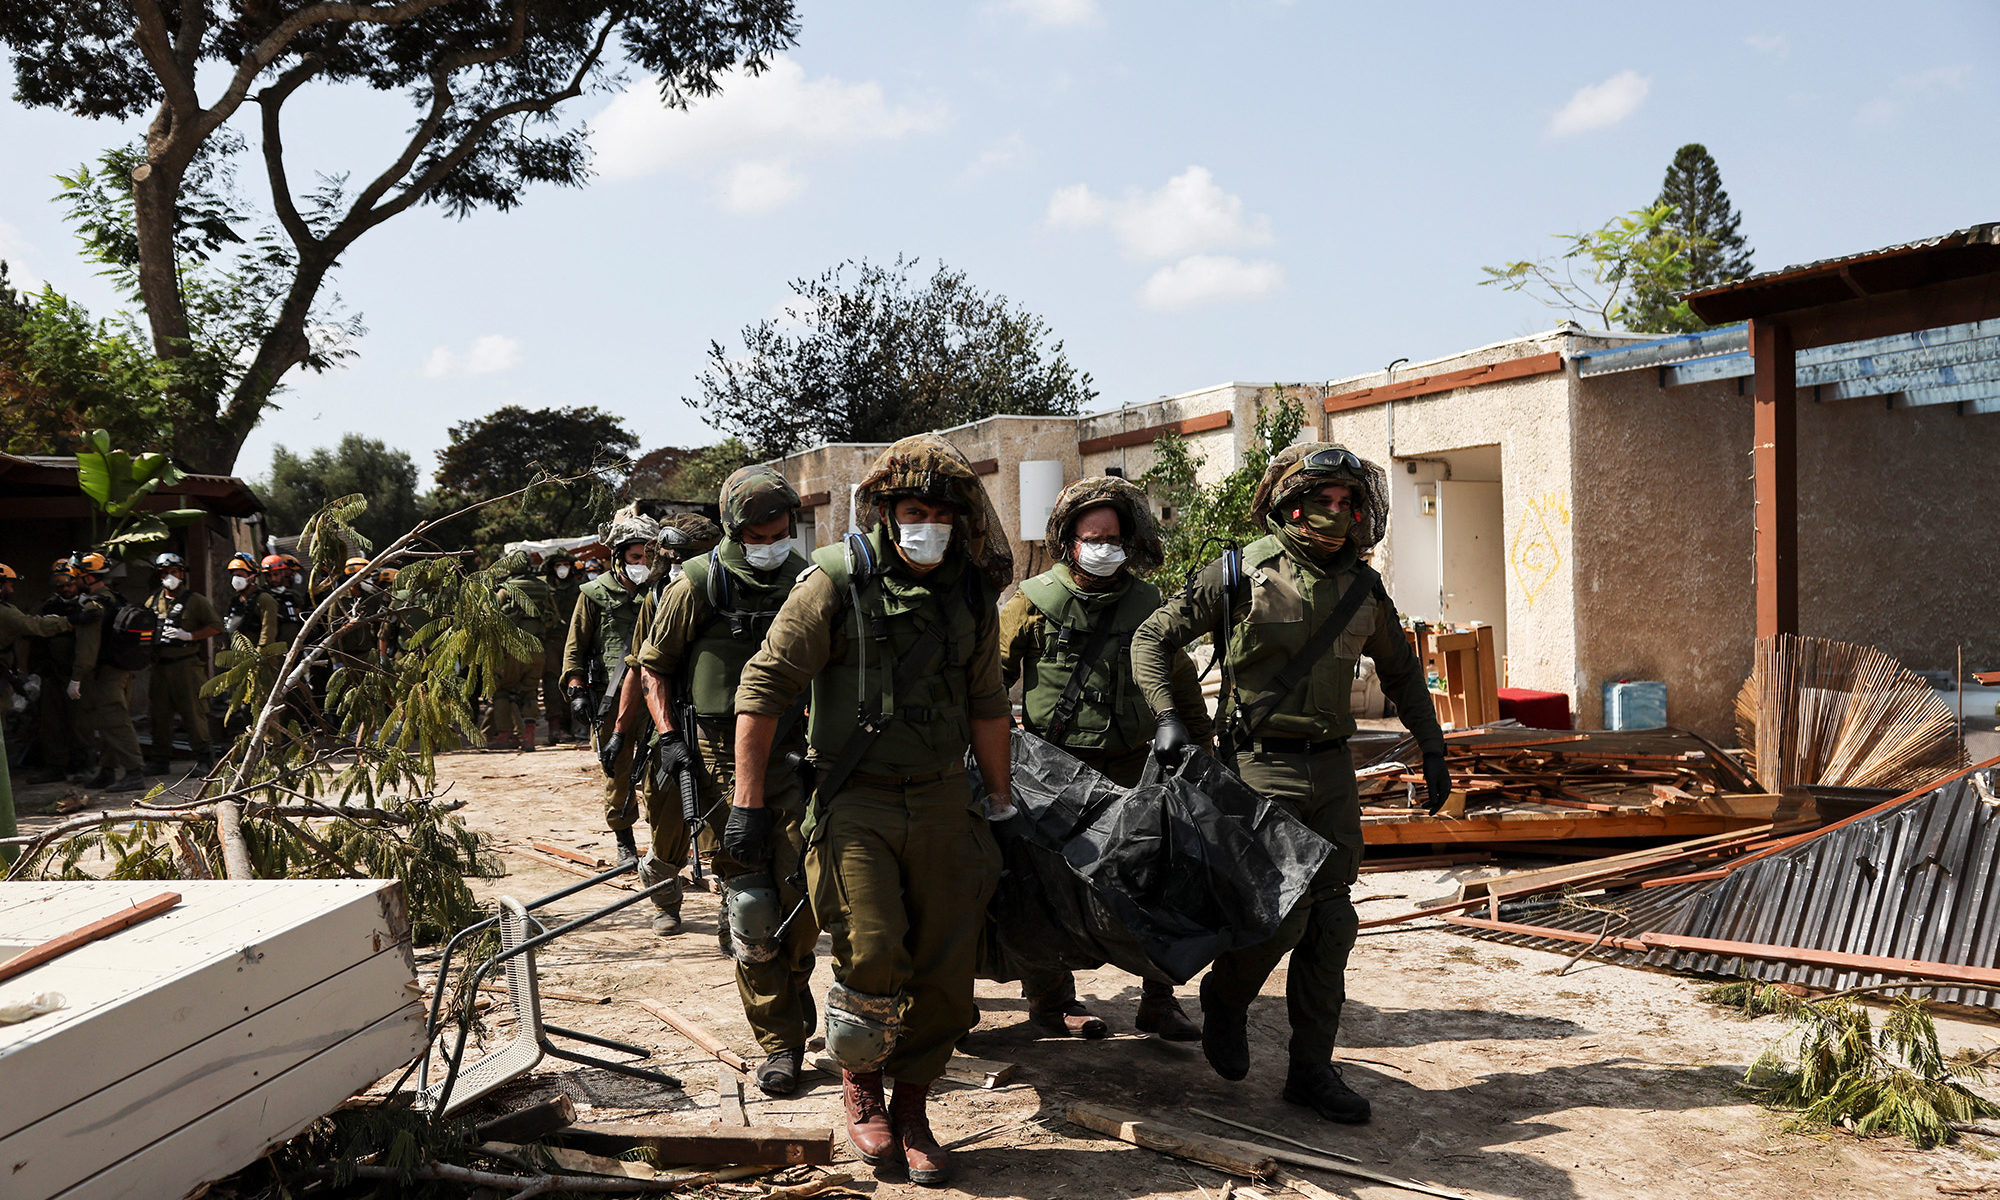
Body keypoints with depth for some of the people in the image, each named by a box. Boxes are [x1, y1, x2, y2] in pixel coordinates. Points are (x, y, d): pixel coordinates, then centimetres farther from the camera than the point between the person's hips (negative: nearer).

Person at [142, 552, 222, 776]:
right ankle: (161, 759, 18)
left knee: (193, 711, -6)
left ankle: (203, 757, 2)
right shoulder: (153, 601, 14)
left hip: (186, 664, -5)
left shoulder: (195, 600, 0)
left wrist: (189, 635, -14)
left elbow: (216, 626, -3)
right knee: (159, 712, 9)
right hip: (160, 665, 5)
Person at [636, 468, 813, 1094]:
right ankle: (779, 1042, 8)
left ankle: (793, 984, 23)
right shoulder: (699, 584, -2)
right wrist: (668, 735, -4)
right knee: (749, 905, -2)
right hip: (723, 761, -2)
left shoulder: (808, 580, 8)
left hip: (796, 754, 2)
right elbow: (653, 665, 8)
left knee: (805, 889, -8)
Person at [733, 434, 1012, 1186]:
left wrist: (999, 802, 19)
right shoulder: (837, 583, -8)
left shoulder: (972, 593, 7)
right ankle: (858, 1080, 16)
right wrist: (748, 801, -9)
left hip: (943, 800, 5)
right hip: (856, 799, -4)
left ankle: (911, 1110, 25)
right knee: (872, 955, -15)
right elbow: (764, 684, -7)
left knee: (945, 968, 5)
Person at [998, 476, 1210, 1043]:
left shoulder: (1147, 604, 8)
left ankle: (1158, 1001, 14)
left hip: (1131, 765, 3)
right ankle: (1050, 998, 22)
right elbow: (990, 675, 3)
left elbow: (1180, 682, 17)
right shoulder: (1034, 602, -2)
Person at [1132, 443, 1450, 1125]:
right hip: (1260, 764, -5)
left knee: (1330, 922, 5)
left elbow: (1401, 672, 25)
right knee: (1279, 915, -11)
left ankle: (1311, 1070, 17)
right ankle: (1225, 998, 22)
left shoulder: (1362, 587, 8)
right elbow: (1153, 637, -1)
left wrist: (1432, 749, 22)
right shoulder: (1243, 574, -6)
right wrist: (1166, 716, -14)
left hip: (1331, 768, 5)